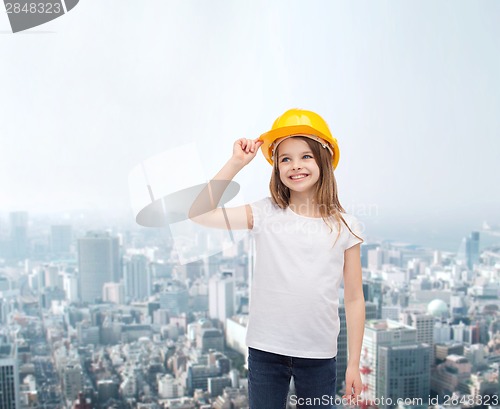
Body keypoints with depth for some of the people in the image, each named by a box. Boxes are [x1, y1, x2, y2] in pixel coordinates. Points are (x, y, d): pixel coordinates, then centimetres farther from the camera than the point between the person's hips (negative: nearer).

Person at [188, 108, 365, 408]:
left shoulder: (344, 226, -2)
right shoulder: (265, 214, -4)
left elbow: (354, 298, 2)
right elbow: (199, 215, -12)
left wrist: (354, 364, 3)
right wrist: (236, 163, -13)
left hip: (320, 356, 1)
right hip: (266, 351, 0)